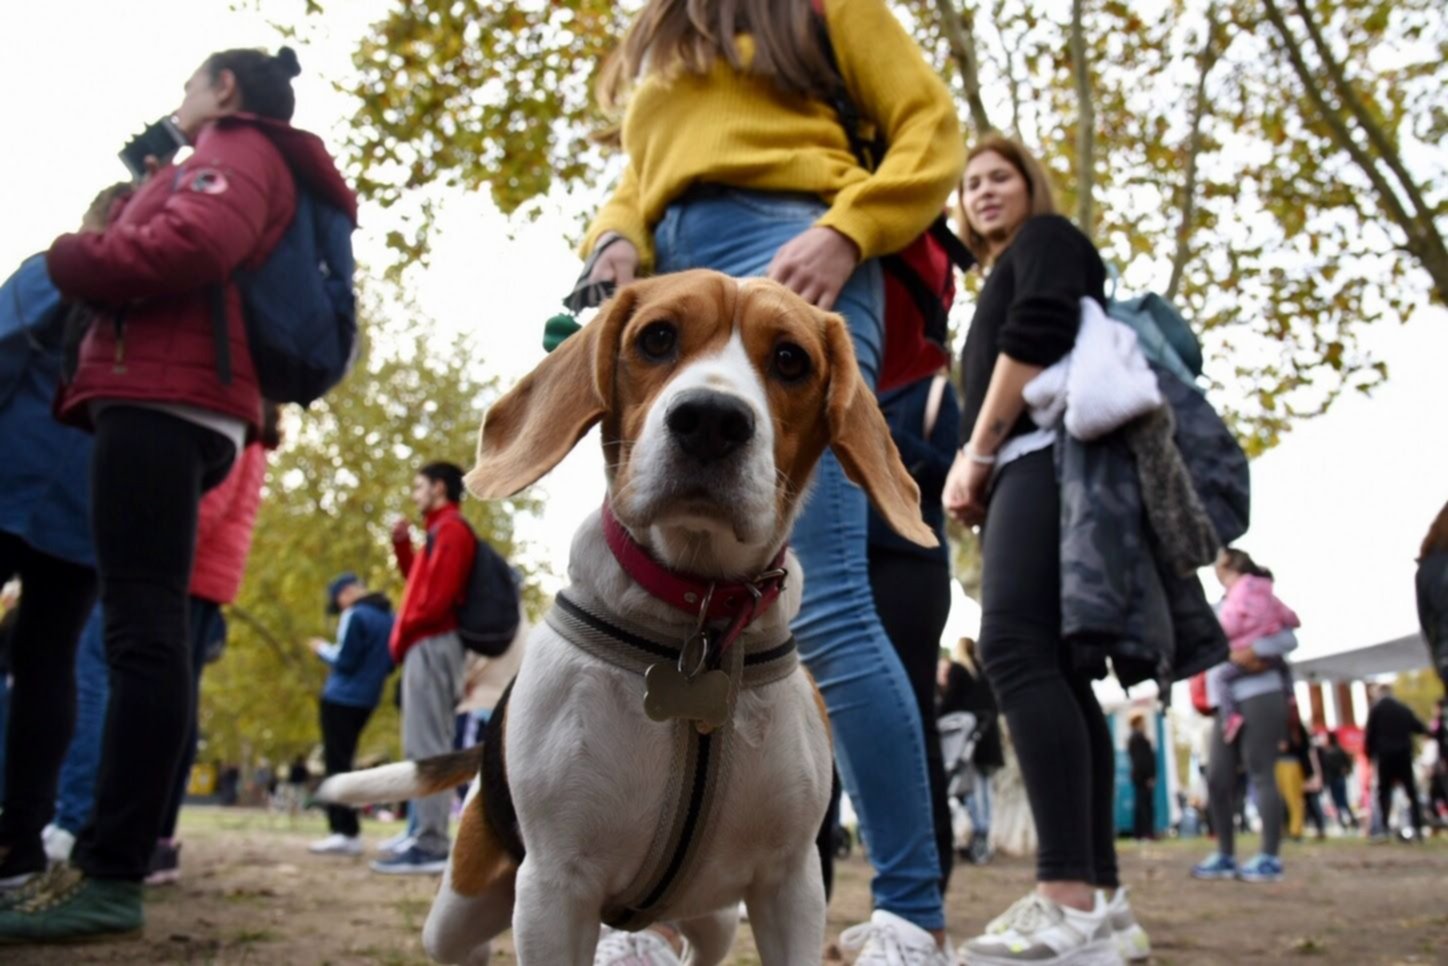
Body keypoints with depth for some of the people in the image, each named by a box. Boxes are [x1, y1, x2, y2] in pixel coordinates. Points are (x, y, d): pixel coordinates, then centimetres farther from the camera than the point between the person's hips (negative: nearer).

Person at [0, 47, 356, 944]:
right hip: (180, 405, 10)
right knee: (148, 625, 7)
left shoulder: (238, 150, 3)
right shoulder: (254, 167, 30)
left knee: (143, 625, -16)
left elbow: (193, 244, -17)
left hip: (162, 400, -10)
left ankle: (112, 877, -19)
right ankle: (122, 848, 10)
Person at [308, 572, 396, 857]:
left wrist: (323, 649, 3)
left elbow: (344, 661, -13)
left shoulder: (355, 616, -13)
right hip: (367, 700, 8)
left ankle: (346, 832, -10)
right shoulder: (390, 618, 11)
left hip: (342, 698, -8)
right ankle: (345, 828, 12)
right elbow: (389, 664, 16)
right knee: (342, 762, 14)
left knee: (336, 763, -6)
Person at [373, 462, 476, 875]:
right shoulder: (442, 531, 24)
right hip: (432, 644, 11)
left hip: (431, 644, -11)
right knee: (430, 746, 8)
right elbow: (421, 581, 26)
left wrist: (403, 632, -7)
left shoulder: (451, 529, -7)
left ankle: (430, 846, -17)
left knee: (425, 746, -14)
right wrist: (402, 544, 14)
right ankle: (432, 839, 9)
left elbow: (438, 596, -17)